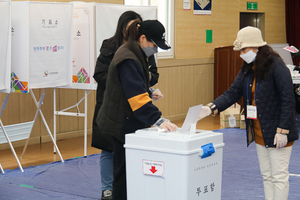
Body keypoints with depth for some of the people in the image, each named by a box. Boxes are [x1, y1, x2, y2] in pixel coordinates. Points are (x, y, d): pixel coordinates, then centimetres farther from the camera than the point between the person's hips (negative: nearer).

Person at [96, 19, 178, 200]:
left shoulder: (135, 54, 12)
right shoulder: (128, 60, -21)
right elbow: (137, 97, -29)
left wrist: (149, 91, 14)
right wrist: (158, 120, -33)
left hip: (128, 122, 10)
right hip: (124, 124, -10)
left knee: (124, 169, 13)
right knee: (124, 171, -3)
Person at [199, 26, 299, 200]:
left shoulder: (277, 67, -17)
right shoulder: (247, 70, 6)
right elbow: (233, 93, 4)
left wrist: (282, 130, -21)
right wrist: (211, 108, -10)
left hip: (277, 133, -8)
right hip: (259, 133, 8)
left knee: (279, 176, 0)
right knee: (266, 175, 15)